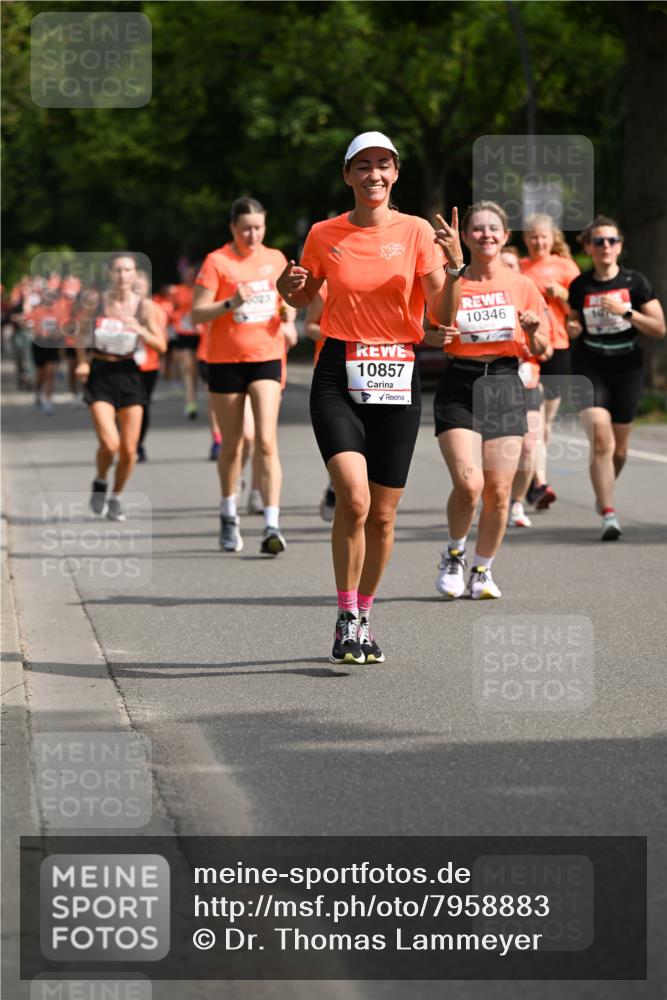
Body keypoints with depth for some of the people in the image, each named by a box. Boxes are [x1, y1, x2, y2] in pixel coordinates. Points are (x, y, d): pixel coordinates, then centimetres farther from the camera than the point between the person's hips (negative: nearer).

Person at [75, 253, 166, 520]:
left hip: (128, 374, 2)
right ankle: (100, 483, 15)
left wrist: (141, 331, -21)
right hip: (99, 375, -2)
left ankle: (116, 498, 25)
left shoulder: (144, 305, -3)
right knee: (109, 444, -17)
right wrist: (82, 361, -1)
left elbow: (161, 346, -3)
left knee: (129, 450, 1)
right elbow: (81, 331, 12)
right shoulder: (94, 300, -4)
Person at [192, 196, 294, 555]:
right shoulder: (217, 261, -5)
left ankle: (272, 525, -18)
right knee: (232, 444, 9)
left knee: (266, 441, -12)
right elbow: (197, 313, -9)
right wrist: (231, 303, -25)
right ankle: (228, 516, 30)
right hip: (226, 360, -1)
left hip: (266, 358, 1)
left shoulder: (275, 259, 7)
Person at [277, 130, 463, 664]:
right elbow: (305, 296, 19)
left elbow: (443, 314, -3)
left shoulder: (417, 231, 0)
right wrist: (290, 288, -3)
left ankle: (364, 617, 25)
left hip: (398, 378, 1)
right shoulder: (324, 235, 3)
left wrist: (454, 265, -20)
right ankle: (346, 619, -6)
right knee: (353, 499, -19)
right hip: (340, 375, -1)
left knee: (383, 514, 5)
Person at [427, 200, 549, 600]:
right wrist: (435, 337, -12)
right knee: (468, 483, -16)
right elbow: (428, 336, 10)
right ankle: (454, 555, 12)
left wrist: (533, 333, -11)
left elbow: (541, 351, 10)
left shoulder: (523, 286, 5)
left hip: (505, 387, 2)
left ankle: (483, 570, 19)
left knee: (498, 491, -2)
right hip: (459, 388, -2)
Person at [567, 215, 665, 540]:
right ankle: (608, 514, -19)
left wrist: (626, 311, -17)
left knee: (619, 448, 11)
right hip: (590, 370, -1)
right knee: (601, 441, -18)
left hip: (627, 370, 1)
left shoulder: (635, 282, -3)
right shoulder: (580, 286, 2)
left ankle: (605, 493, 41)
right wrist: (572, 330, -7)